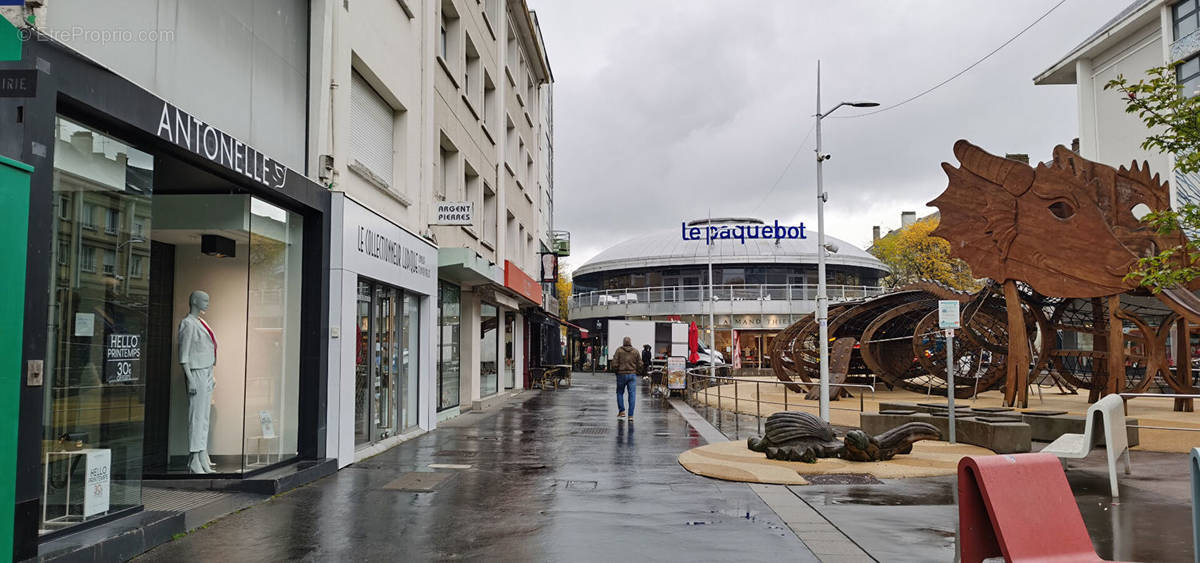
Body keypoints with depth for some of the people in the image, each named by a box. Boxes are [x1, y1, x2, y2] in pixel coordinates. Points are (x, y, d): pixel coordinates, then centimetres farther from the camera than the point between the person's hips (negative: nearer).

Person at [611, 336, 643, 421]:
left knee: (620, 393, 16)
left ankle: (621, 411, 14)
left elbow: (615, 363, -6)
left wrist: (615, 371, 8)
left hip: (621, 374, -1)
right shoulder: (636, 351, 3)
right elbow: (640, 364, 4)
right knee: (632, 395, 2)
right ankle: (630, 415, -1)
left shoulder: (619, 350, -3)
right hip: (632, 375, 1)